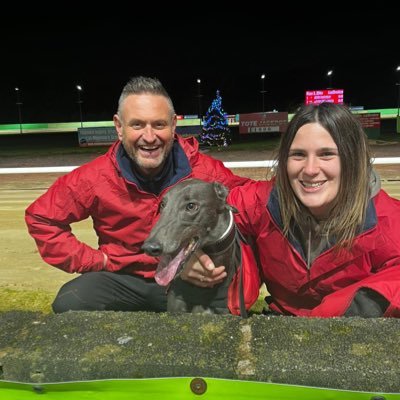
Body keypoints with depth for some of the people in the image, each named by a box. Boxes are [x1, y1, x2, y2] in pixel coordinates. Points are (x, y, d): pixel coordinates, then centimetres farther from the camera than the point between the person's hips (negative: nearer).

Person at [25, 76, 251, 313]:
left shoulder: (206, 171, -14)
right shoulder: (94, 178, -12)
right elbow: (41, 218, 0)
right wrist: (94, 261, -7)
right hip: (124, 280, 1)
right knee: (69, 304, -24)